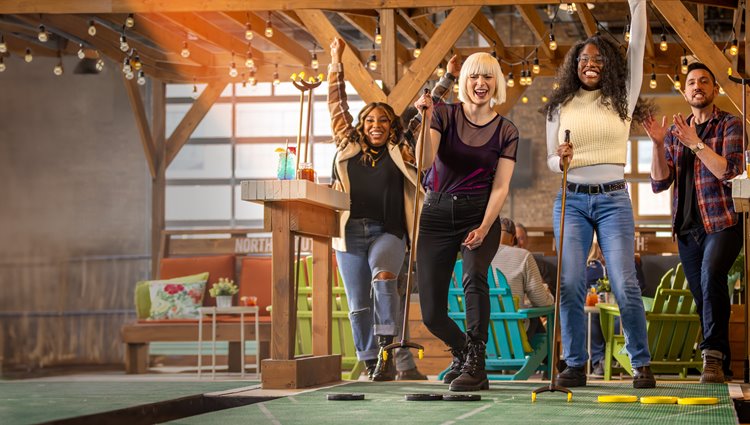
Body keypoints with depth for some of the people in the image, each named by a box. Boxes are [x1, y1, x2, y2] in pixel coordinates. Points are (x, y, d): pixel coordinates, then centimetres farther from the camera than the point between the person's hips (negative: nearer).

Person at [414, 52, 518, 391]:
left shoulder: (506, 131, 2)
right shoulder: (445, 115, -1)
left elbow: (500, 187, -4)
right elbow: (424, 162, -15)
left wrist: (484, 228, -18)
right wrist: (425, 121, -28)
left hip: (480, 214, -1)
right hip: (437, 214, 1)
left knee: (474, 276, -33)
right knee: (431, 313, -1)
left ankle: (475, 366, -26)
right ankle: (462, 351, 33)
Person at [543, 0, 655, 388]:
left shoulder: (621, 99, 7)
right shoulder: (560, 107, 9)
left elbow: (636, 48, 1)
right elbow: (549, 160, 12)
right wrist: (560, 160, -11)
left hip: (613, 199, -1)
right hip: (571, 199, 1)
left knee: (625, 284, -9)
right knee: (570, 284, -8)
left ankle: (641, 366, 0)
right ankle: (575, 366, 1)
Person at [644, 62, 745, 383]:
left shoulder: (730, 125, 1)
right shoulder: (674, 133, 14)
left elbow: (730, 171, -14)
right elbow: (659, 183, 5)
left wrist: (696, 143, -19)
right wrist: (658, 144, -9)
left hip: (722, 223, -5)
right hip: (687, 228, 5)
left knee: (711, 275, -29)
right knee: (702, 298, 7)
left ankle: (713, 354, -27)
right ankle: (721, 364, 18)